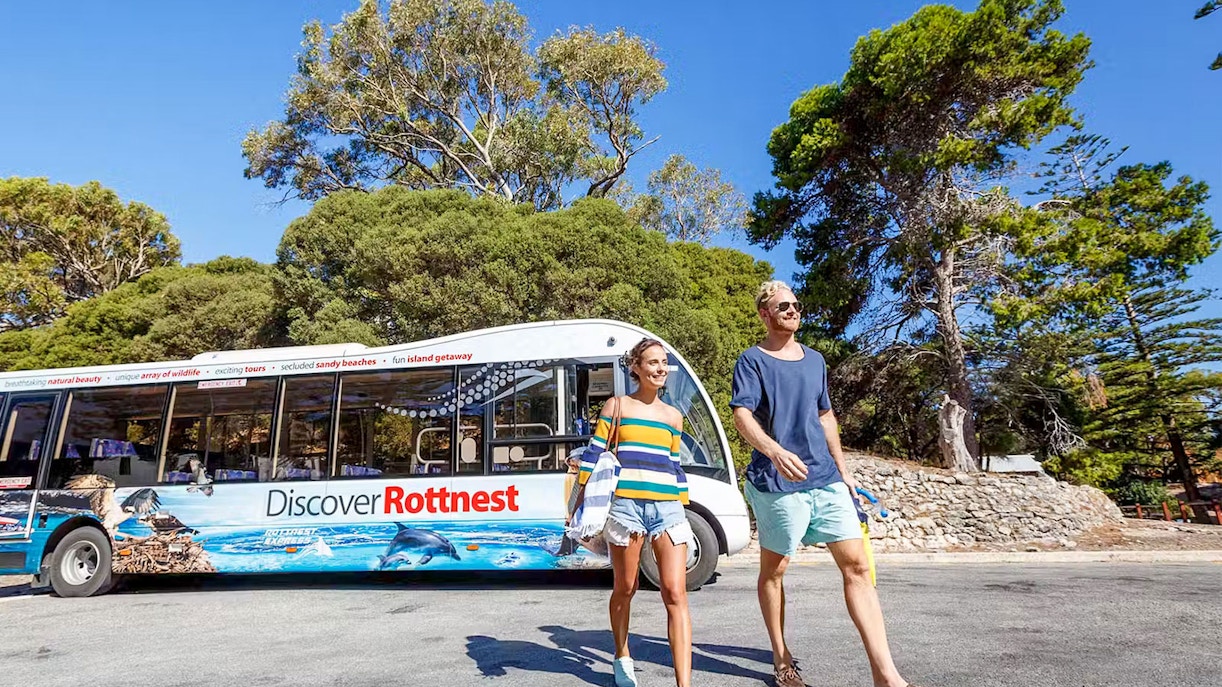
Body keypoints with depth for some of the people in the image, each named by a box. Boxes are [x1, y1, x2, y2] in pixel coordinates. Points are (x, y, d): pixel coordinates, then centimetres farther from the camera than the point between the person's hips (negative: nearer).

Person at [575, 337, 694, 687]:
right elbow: (594, 453, 3)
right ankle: (622, 659, 36)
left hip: (668, 507, 2)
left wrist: (683, 507, 17)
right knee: (624, 589, 12)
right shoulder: (617, 405, 5)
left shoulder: (673, 415, 15)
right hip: (626, 504, -2)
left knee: (675, 593, -8)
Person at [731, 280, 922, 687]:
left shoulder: (814, 360, 15)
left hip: (826, 479, 6)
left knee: (856, 564, -1)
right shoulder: (752, 361, -4)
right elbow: (741, 415, -17)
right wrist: (775, 450, -35)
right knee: (773, 571, 8)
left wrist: (843, 470, 19)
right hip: (777, 484, -5)